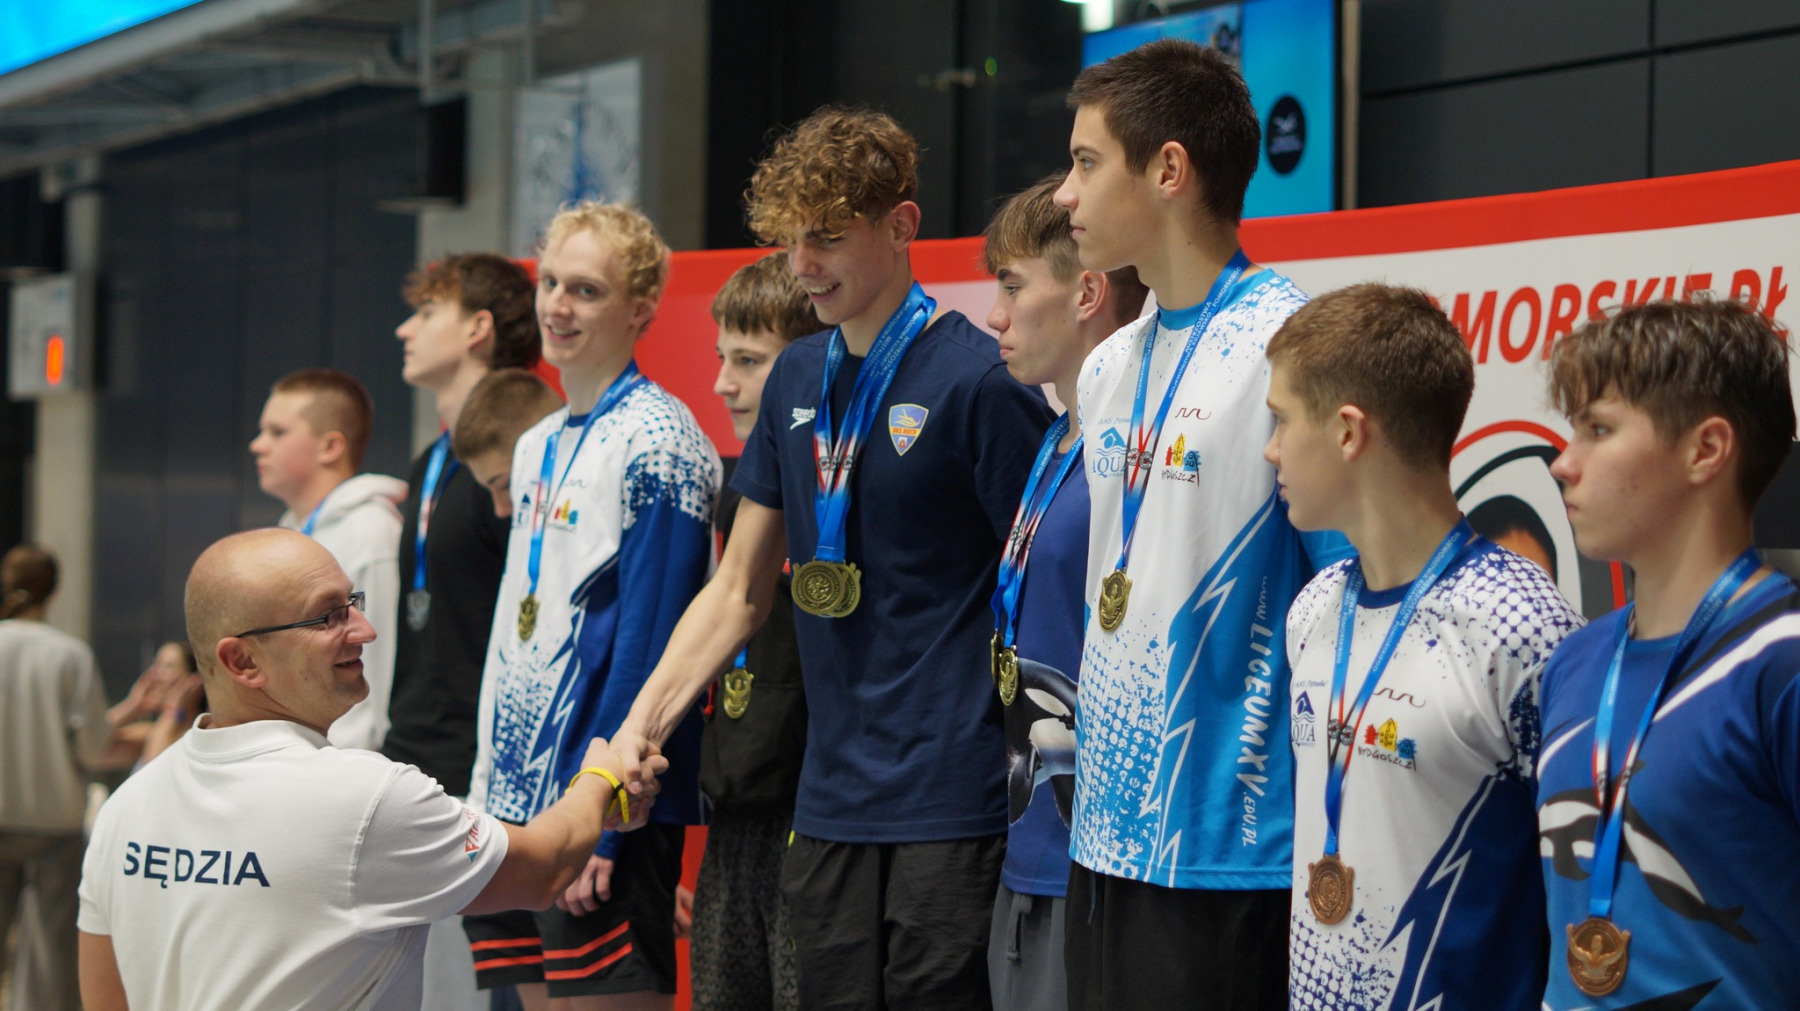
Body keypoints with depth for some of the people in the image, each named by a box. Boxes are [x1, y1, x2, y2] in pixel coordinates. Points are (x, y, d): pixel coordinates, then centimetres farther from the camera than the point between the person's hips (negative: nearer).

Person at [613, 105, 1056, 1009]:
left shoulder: (978, 380, -8)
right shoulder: (799, 378, 12)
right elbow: (739, 589, 18)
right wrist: (640, 725, 7)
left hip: (951, 807, -6)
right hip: (830, 800, 6)